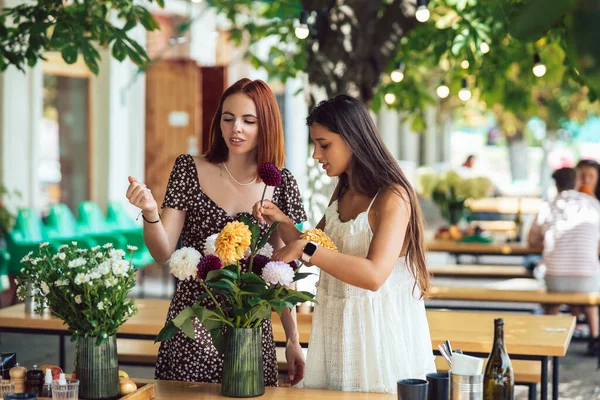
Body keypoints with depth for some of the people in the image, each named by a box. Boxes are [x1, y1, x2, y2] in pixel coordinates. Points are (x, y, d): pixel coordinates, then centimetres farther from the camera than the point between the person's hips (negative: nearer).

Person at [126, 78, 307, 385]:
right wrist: (150, 212, -23)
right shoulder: (189, 170, -2)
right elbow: (163, 253, -4)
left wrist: (293, 339, 6)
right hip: (192, 329, -1)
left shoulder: (280, 184, 1)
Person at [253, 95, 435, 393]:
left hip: (379, 327, -7)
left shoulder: (392, 197, -16)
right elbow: (310, 250, 20)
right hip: (336, 326, 7)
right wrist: (282, 222, 1)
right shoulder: (341, 194, 9)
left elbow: (374, 275, -27)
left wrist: (306, 250, -26)